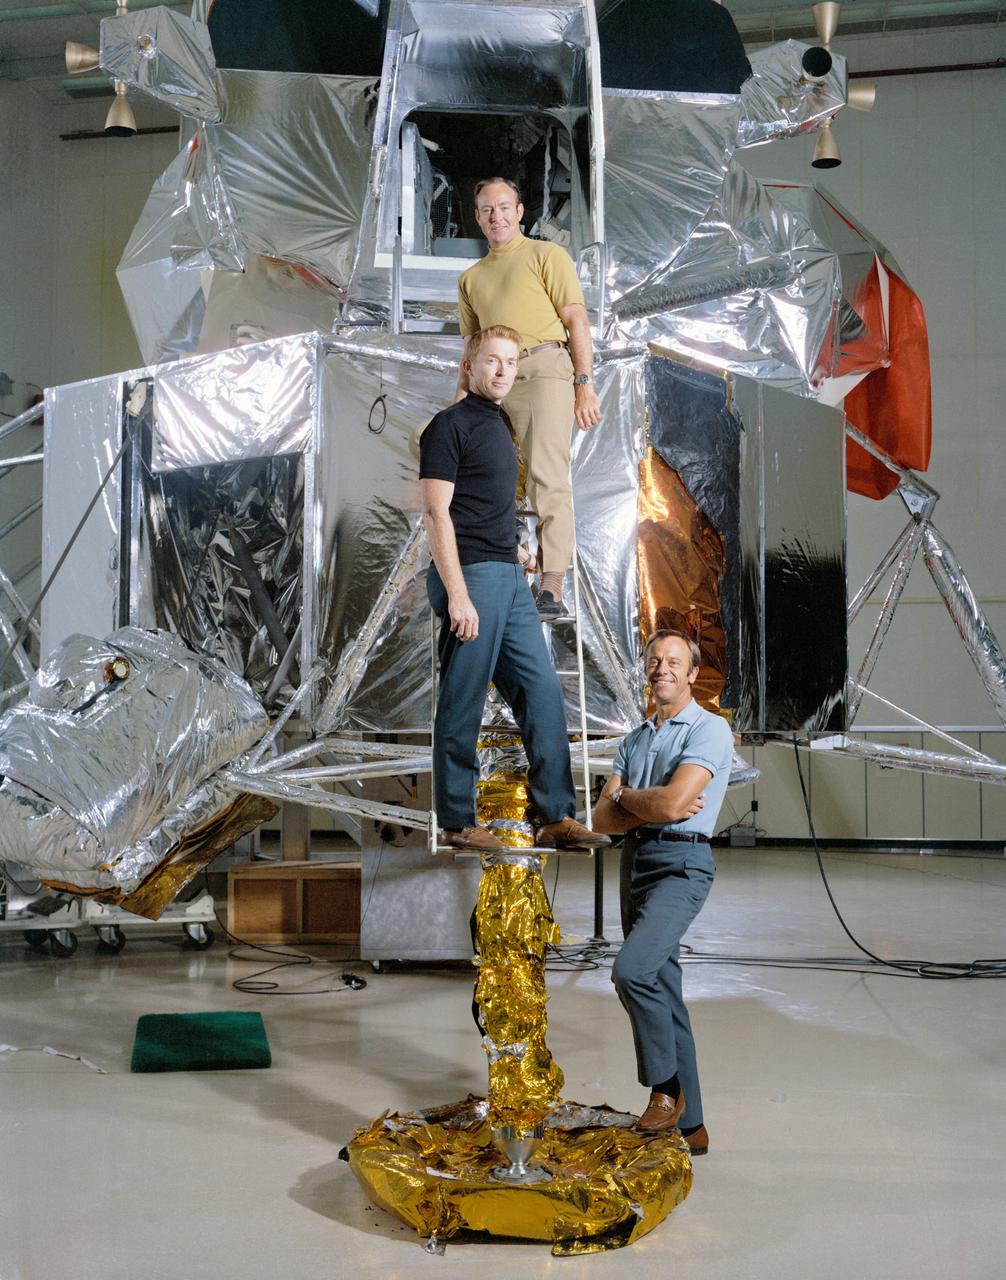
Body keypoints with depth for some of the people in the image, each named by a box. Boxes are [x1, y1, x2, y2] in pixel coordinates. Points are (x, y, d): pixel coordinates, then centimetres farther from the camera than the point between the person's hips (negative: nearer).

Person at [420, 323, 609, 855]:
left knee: (543, 691, 6)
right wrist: (457, 596, -21)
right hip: (471, 575, -9)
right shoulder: (450, 424, -7)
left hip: (509, 579, 9)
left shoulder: (497, 424, 19)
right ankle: (457, 824, 7)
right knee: (463, 706, -2)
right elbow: (436, 513, -14)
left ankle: (556, 818, 10)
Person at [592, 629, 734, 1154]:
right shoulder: (634, 739, 18)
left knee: (631, 971, -25)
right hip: (634, 863, 8)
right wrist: (653, 807, -9)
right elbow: (603, 818, 8)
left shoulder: (709, 729, -5)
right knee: (664, 997, 8)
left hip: (681, 865, -7)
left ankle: (666, 1088, -5)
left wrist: (627, 796, 1)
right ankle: (688, 1126, 15)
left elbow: (672, 803, -18)